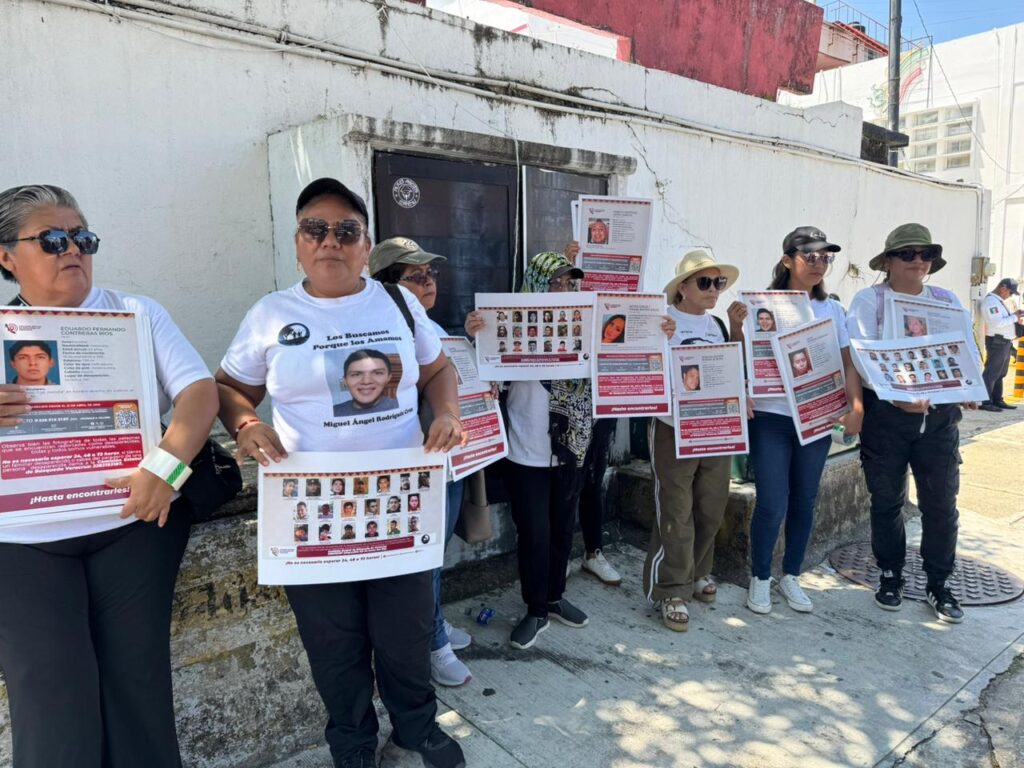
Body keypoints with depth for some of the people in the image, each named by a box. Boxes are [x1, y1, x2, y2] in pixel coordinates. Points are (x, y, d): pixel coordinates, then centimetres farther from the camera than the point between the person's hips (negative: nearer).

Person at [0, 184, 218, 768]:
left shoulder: (137, 313, 6)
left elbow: (200, 391, -5)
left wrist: (165, 467, -22)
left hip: (136, 521, -1)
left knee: (136, 675, 4)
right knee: (52, 694, 0)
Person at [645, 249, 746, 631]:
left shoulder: (718, 324, 12)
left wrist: (736, 326, 5)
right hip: (674, 431, -6)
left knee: (711, 510, 15)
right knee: (676, 515, -1)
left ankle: (696, 572, 35)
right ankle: (672, 592, 11)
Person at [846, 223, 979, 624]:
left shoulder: (948, 301, 11)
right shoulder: (868, 300, -2)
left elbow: (968, 352, 7)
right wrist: (897, 395, -27)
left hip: (939, 414, 3)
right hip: (886, 415, -3)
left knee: (941, 503, 6)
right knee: (887, 501, 9)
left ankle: (938, 584, 24)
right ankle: (890, 576, 28)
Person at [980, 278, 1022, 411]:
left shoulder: (999, 301, 18)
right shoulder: (991, 301, -14)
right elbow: (997, 323, -24)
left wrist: (1015, 317, 5)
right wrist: (1014, 317, -13)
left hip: (1005, 342, 10)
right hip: (997, 342, -10)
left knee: (1000, 374, 14)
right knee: (991, 373, -8)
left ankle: (997, 400, 20)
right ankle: (985, 402, -6)